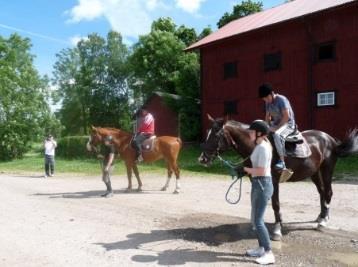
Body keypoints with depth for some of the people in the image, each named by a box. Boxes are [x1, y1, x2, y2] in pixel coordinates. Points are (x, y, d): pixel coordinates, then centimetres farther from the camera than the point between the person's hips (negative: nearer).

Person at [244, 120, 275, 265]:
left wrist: (246, 169, -10)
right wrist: (248, 169, 1)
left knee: (258, 220, -5)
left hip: (262, 185, -10)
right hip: (257, 184, 10)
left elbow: (261, 171, -23)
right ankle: (261, 248, 29)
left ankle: (269, 253, 3)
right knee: (255, 218, 17)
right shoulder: (259, 145, 11)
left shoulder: (263, 147, -19)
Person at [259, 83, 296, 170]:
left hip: (287, 124, -9)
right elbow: (267, 117, 15)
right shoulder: (267, 103, 7)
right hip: (275, 124, 9)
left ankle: (282, 162, -33)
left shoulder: (281, 99, -17)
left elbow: (287, 116, -23)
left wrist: (276, 127, -24)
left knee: (276, 134, -38)